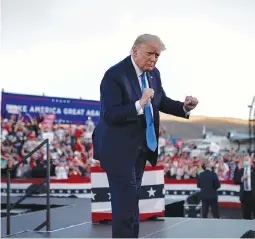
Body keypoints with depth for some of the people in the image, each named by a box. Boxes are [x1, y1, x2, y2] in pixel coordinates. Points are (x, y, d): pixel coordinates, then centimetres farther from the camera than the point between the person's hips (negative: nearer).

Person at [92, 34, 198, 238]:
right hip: (119, 149, -8)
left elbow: (161, 102, 12)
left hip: (141, 148, 8)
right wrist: (139, 104, -37)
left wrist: (184, 107, -6)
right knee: (126, 201, -7)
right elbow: (110, 115, -26)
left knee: (132, 199, 19)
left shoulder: (153, 73, 3)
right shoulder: (114, 75, -20)